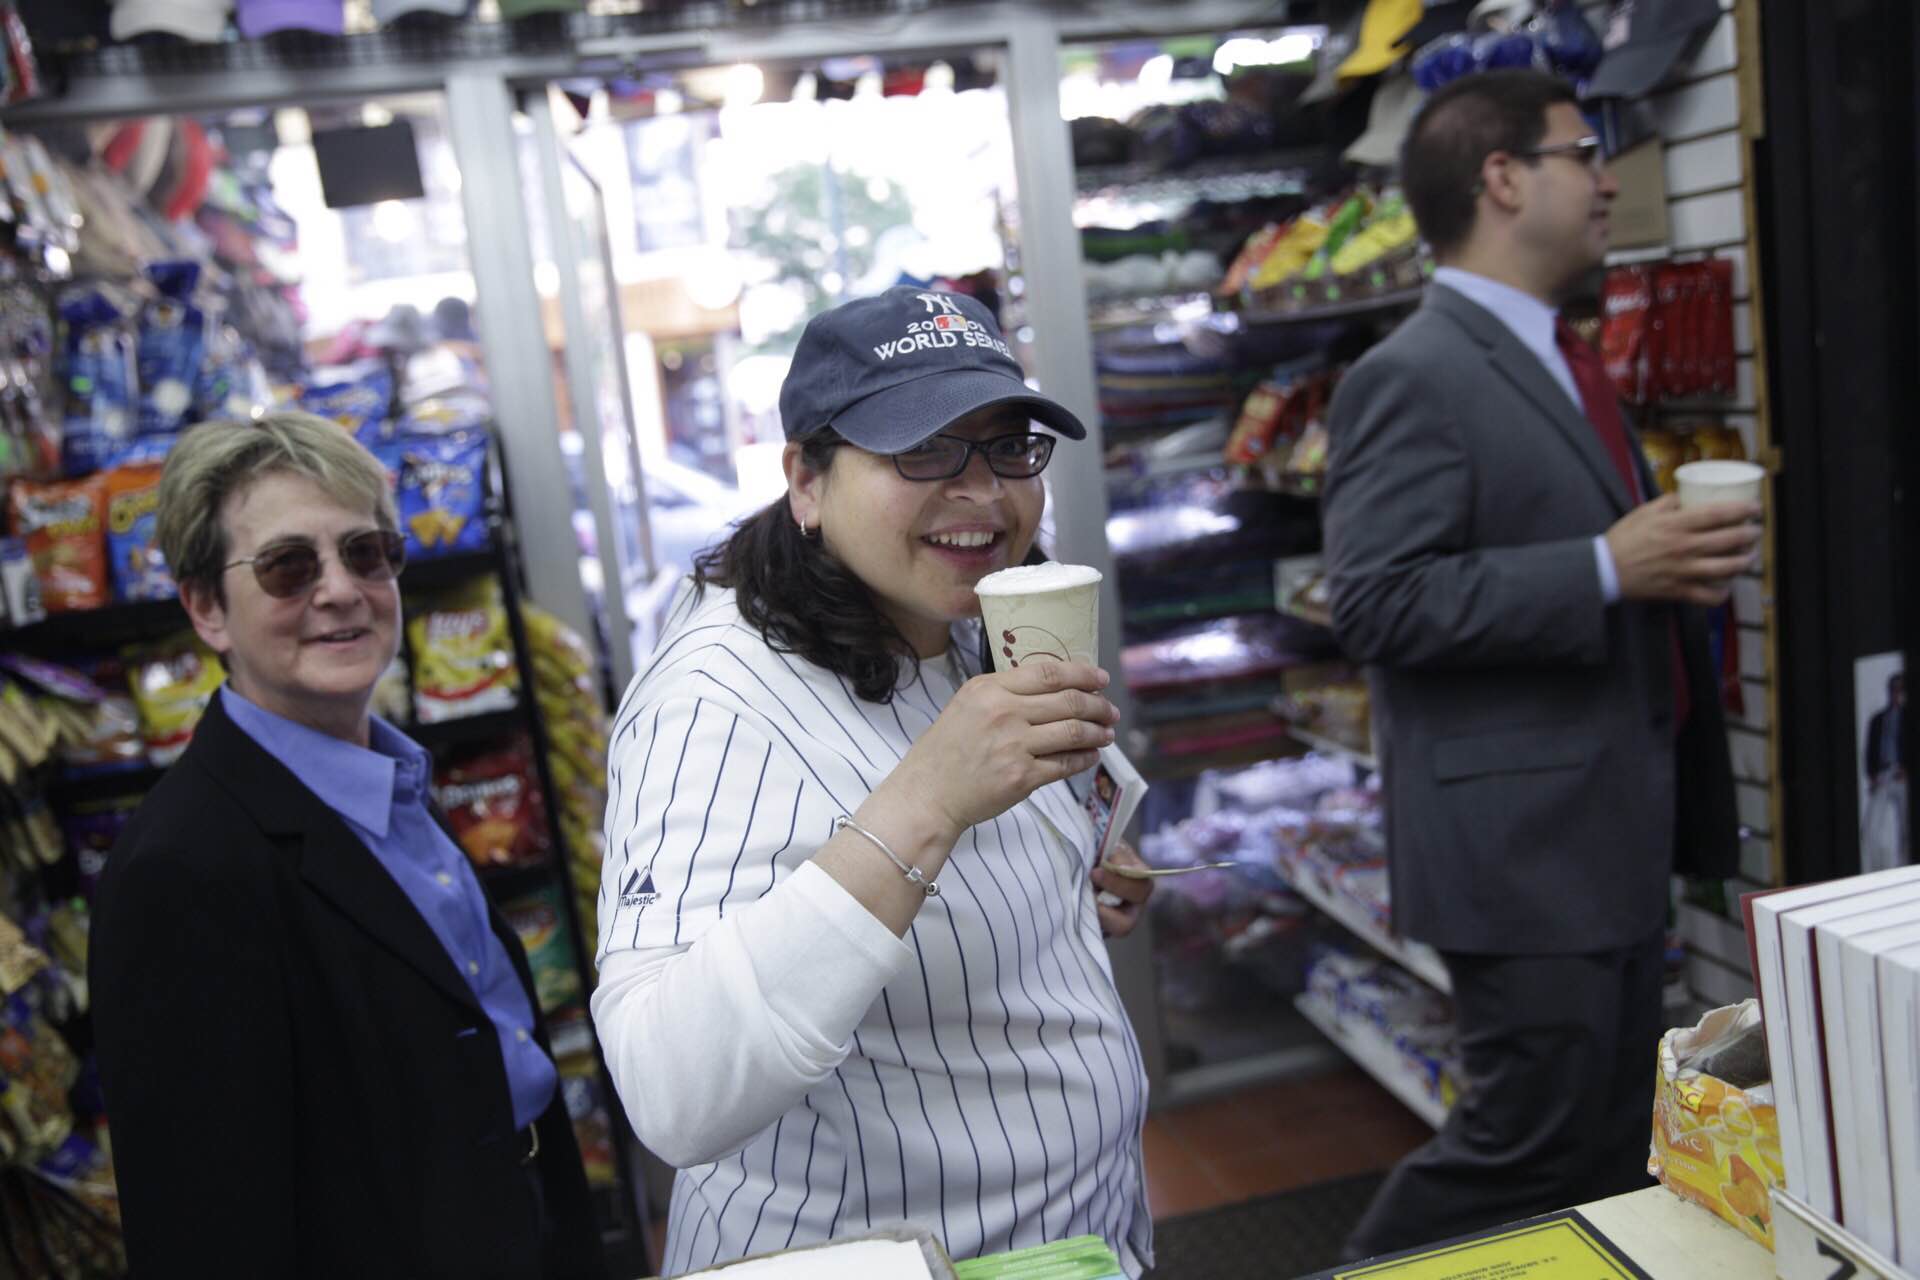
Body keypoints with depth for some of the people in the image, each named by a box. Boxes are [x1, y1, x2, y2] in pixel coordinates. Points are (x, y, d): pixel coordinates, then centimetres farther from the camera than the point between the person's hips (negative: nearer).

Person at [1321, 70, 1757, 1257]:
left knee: (1614, 1145, 18)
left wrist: (1678, 558, 11)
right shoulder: (1412, 378, -15)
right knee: (1533, 1142, -2)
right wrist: (1609, 569, -24)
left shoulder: (1562, 363, 17)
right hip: (1524, 841, -10)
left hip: (1620, 833, 10)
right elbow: (1380, 602, -24)